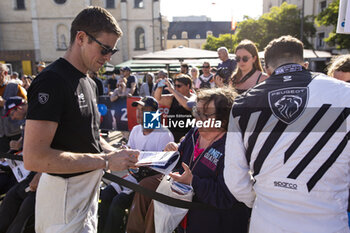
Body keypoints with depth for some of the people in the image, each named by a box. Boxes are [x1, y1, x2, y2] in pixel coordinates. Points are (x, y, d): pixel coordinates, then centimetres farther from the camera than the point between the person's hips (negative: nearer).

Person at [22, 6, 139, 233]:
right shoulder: (52, 81, -20)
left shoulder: (90, 84, 10)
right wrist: (105, 161, -24)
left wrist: (117, 153, 0)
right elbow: (34, 158, -27)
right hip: (64, 199, -8)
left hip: (88, 192, 9)